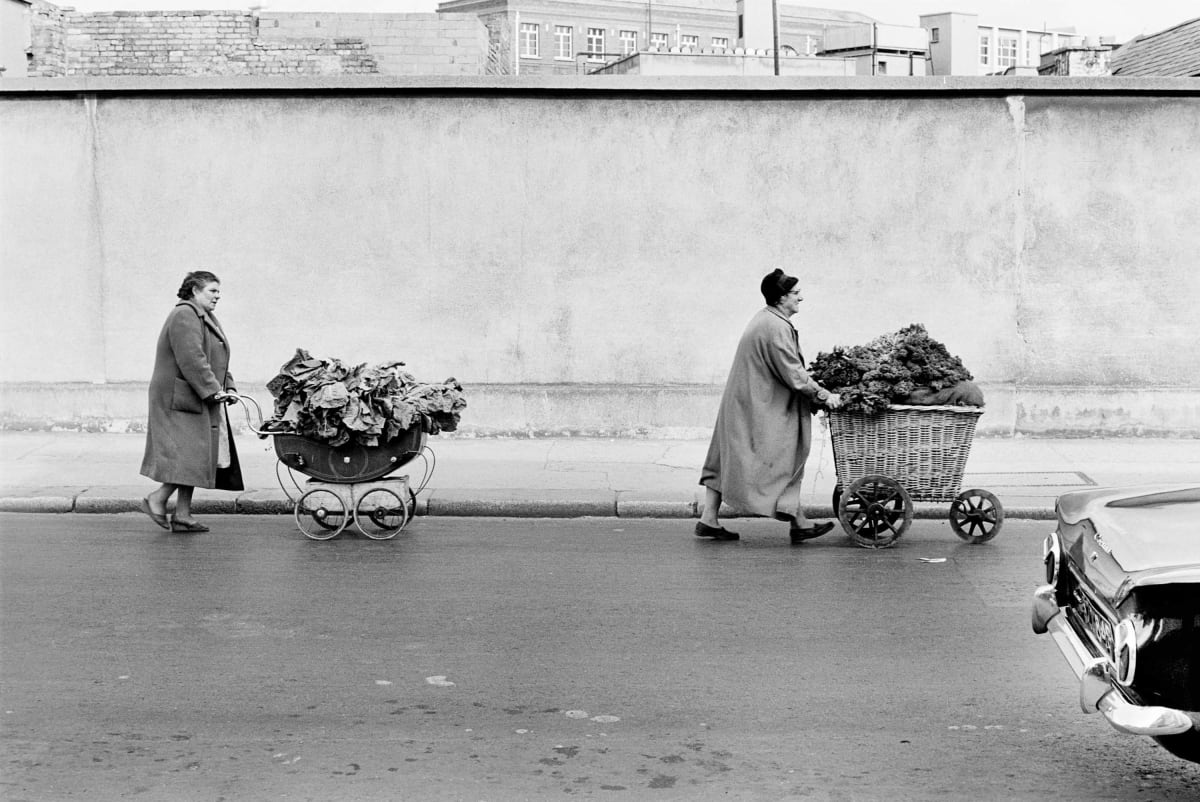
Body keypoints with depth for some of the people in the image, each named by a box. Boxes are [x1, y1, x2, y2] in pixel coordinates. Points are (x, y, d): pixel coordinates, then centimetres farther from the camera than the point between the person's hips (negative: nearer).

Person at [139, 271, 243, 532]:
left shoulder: (205, 318, 20)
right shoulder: (185, 316, -14)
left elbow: (216, 360, 20)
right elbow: (192, 359, -23)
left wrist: (228, 387, 7)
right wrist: (213, 390, -23)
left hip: (200, 401, 10)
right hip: (181, 398, -10)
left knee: (193, 459, 7)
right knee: (190, 454, -14)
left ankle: (183, 515, 8)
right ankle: (158, 499, -3)